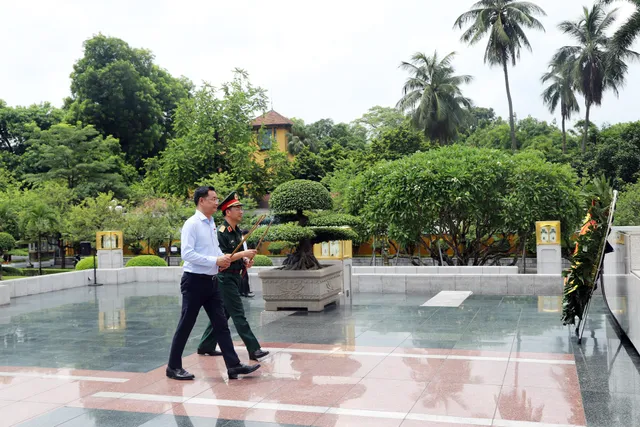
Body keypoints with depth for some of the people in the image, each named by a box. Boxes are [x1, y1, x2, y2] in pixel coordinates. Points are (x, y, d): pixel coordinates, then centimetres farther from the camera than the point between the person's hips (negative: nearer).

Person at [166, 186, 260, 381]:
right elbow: (187, 253, -22)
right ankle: (173, 367, 16)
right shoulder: (192, 224, -14)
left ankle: (234, 366, 9)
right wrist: (215, 260, -23)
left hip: (211, 281, 8)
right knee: (185, 326, 3)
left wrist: (223, 258, 2)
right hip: (195, 281, -8)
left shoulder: (212, 223, 12)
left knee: (221, 324, 7)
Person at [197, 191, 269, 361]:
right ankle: (254, 350, -5)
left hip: (235, 277, 9)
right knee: (238, 315, -7)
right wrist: (243, 254, -23)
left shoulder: (238, 232, 13)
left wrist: (246, 261, 5)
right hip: (225, 278, -9)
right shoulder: (221, 232, -15)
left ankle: (205, 347, 24)